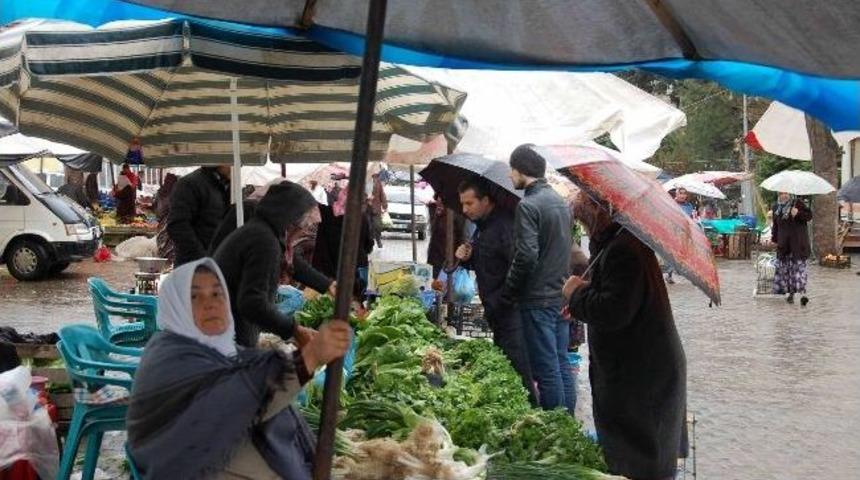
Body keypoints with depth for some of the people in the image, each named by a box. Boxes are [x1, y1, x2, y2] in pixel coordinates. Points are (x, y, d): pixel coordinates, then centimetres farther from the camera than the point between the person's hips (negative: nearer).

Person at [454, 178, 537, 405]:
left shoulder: (504, 225, -17)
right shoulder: (482, 227, 13)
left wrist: (495, 303, -21)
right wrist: (466, 258, 3)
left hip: (509, 310, -9)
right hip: (494, 311, 10)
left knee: (517, 369, -7)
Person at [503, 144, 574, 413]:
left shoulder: (528, 205, -16)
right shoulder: (561, 202, 11)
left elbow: (526, 257, -22)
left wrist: (507, 297, -12)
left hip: (537, 300, -8)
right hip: (561, 296, 8)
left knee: (546, 370, -1)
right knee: (562, 364, 14)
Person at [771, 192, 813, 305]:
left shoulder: (797, 203, 0)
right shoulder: (776, 208, 14)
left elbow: (809, 215, -1)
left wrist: (798, 213, -18)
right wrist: (774, 238, 15)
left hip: (798, 242, -4)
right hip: (784, 244, 5)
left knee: (799, 266, -10)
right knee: (785, 268, 3)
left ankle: (803, 293, -15)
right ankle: (791, 293, 11)